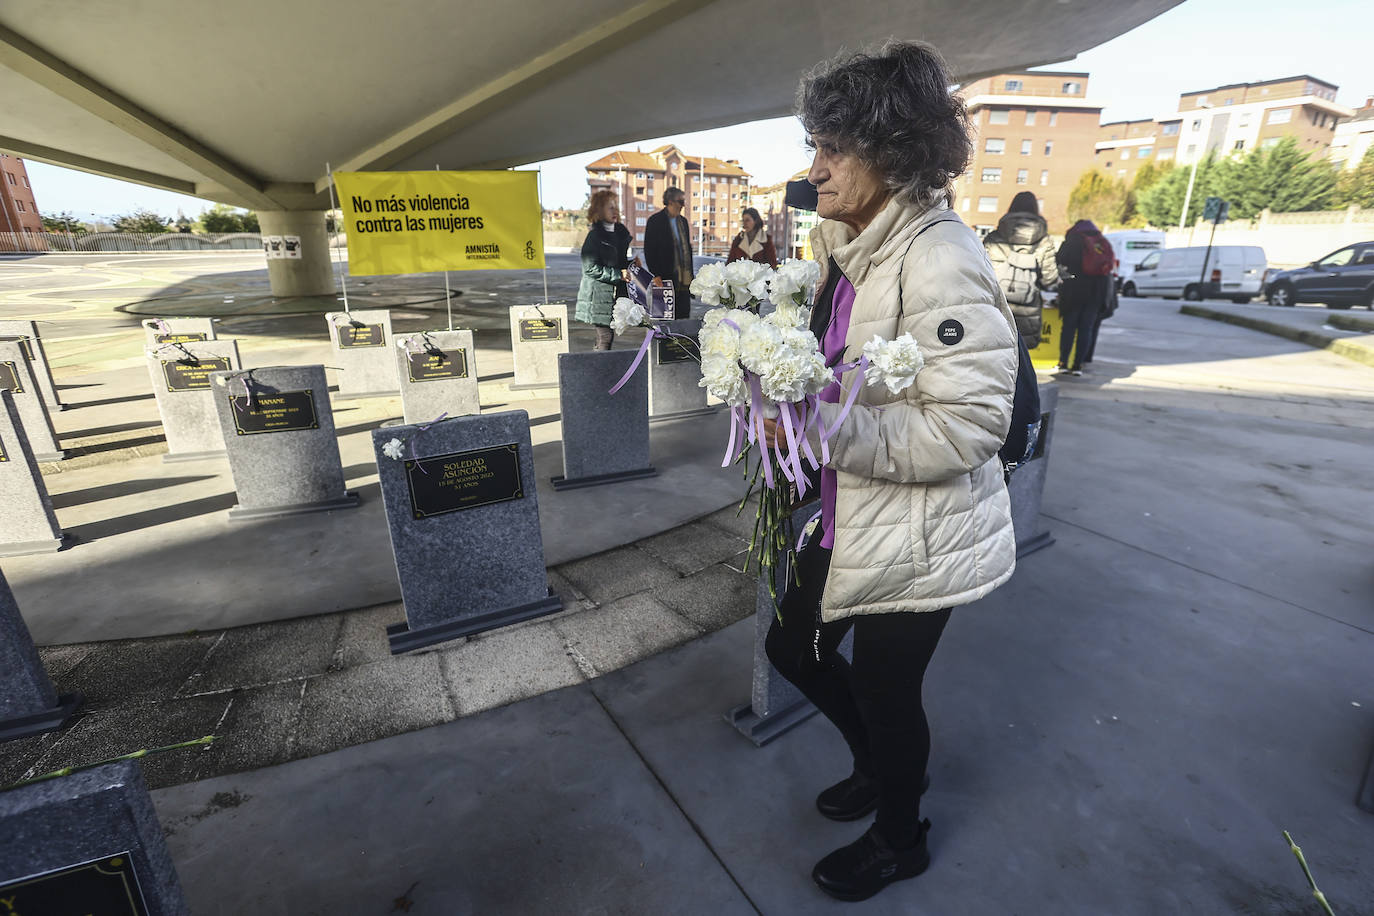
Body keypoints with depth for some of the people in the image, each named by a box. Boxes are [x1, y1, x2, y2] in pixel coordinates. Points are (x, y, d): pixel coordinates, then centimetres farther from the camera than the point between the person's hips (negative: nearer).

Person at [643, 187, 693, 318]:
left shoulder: (683, 221, 16)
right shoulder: (655, 221, -3)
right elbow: (649, 250, -7)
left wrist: (691, 273, 14)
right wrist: (656, 275, -13)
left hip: (684, 278, 6)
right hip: (666, 276, -6)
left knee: (684, 315, 5)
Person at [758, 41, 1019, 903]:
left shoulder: (939, 259, -22)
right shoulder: (849, 248, 6)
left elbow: (967, 424, -26)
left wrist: (826, 427, -31)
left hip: (916, 539, -9)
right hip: (850, 518, 9)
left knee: (883, 689, 12)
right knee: (794, 646, 21)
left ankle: (901, 840, 47)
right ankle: (880, 765, 52)